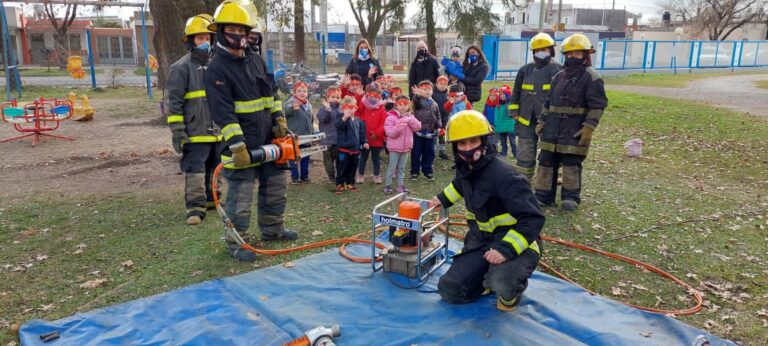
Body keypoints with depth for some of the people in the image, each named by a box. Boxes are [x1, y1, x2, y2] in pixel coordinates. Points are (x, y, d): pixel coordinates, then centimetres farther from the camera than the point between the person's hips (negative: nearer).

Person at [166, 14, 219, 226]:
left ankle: (211, 198, 30)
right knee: (195, 169, -6)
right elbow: (174, 101, -9)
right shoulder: (182, 67, -6)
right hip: (195, 131, -6)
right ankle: (195, 207, -2)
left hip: (218, 130, 7)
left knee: (214, 167, 16)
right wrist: (177, 131, -15)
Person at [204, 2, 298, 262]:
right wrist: (237, 146, -24)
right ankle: (237, 243, 15)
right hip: (242, 146, -8)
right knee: (240, 197, 1)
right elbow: (223, 113, -20)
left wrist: (280, 119, 8)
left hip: (268, 141, 8)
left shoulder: (256, 61, 11)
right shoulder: (216, 69, -14)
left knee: (276, 187, 18)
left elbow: (271, 94, 19)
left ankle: (272, 229, 35)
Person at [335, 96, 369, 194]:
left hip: (355, 149, 6)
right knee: (342, 168, 1)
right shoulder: (342, 120, -11)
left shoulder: (359, 121, 8)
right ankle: (339, 185, 11)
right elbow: (338, 125, -35)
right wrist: (345, 117, -52)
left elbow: (362, 133, 17)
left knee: (352, 168, 15)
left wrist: (364, 142, 6)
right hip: (343, 149, -5)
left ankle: (350, 183, 29)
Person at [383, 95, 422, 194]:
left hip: (406, 147, 5)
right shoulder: (391, 117, -11)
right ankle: (387, 185, 10)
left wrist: (410, 120, -21)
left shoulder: (410, 117, 7)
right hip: (395, 147, -5)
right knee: (392, 167, 0)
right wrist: (399, 126, -33)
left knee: (402, 168, 14)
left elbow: (418, 127, -7)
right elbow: (390, 133, -19)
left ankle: (401, 185, 21)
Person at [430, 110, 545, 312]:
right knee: (450, 291, -1)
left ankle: (510, 291, 0)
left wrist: (506, 248, -37)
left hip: (514, 242, -7)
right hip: (481, 241, 7)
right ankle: (490, 277, 22)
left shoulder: (503, 176, -26)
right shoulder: (465, 169, -1)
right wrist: (444, 198, 28)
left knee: (502, 282, -38)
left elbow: (532, 219, -29)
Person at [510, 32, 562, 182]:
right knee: (524, 156, 6)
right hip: (527, 121, 3)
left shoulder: (558, 70, -2)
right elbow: (516, 93, 13)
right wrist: (514, 112, 6)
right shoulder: (525, 70, 9)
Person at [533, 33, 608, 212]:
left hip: (575, 131, -6)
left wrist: (588, 127, -17)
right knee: (546, 161, 6)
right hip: (553, 129, 6)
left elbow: (597, 106, -10)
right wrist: (542, 121, 14)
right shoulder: (559, 76, 15)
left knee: (571, 164, 1)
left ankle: (571, 197, 16)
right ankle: (543, 195, 15)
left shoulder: (591, 78, -6)